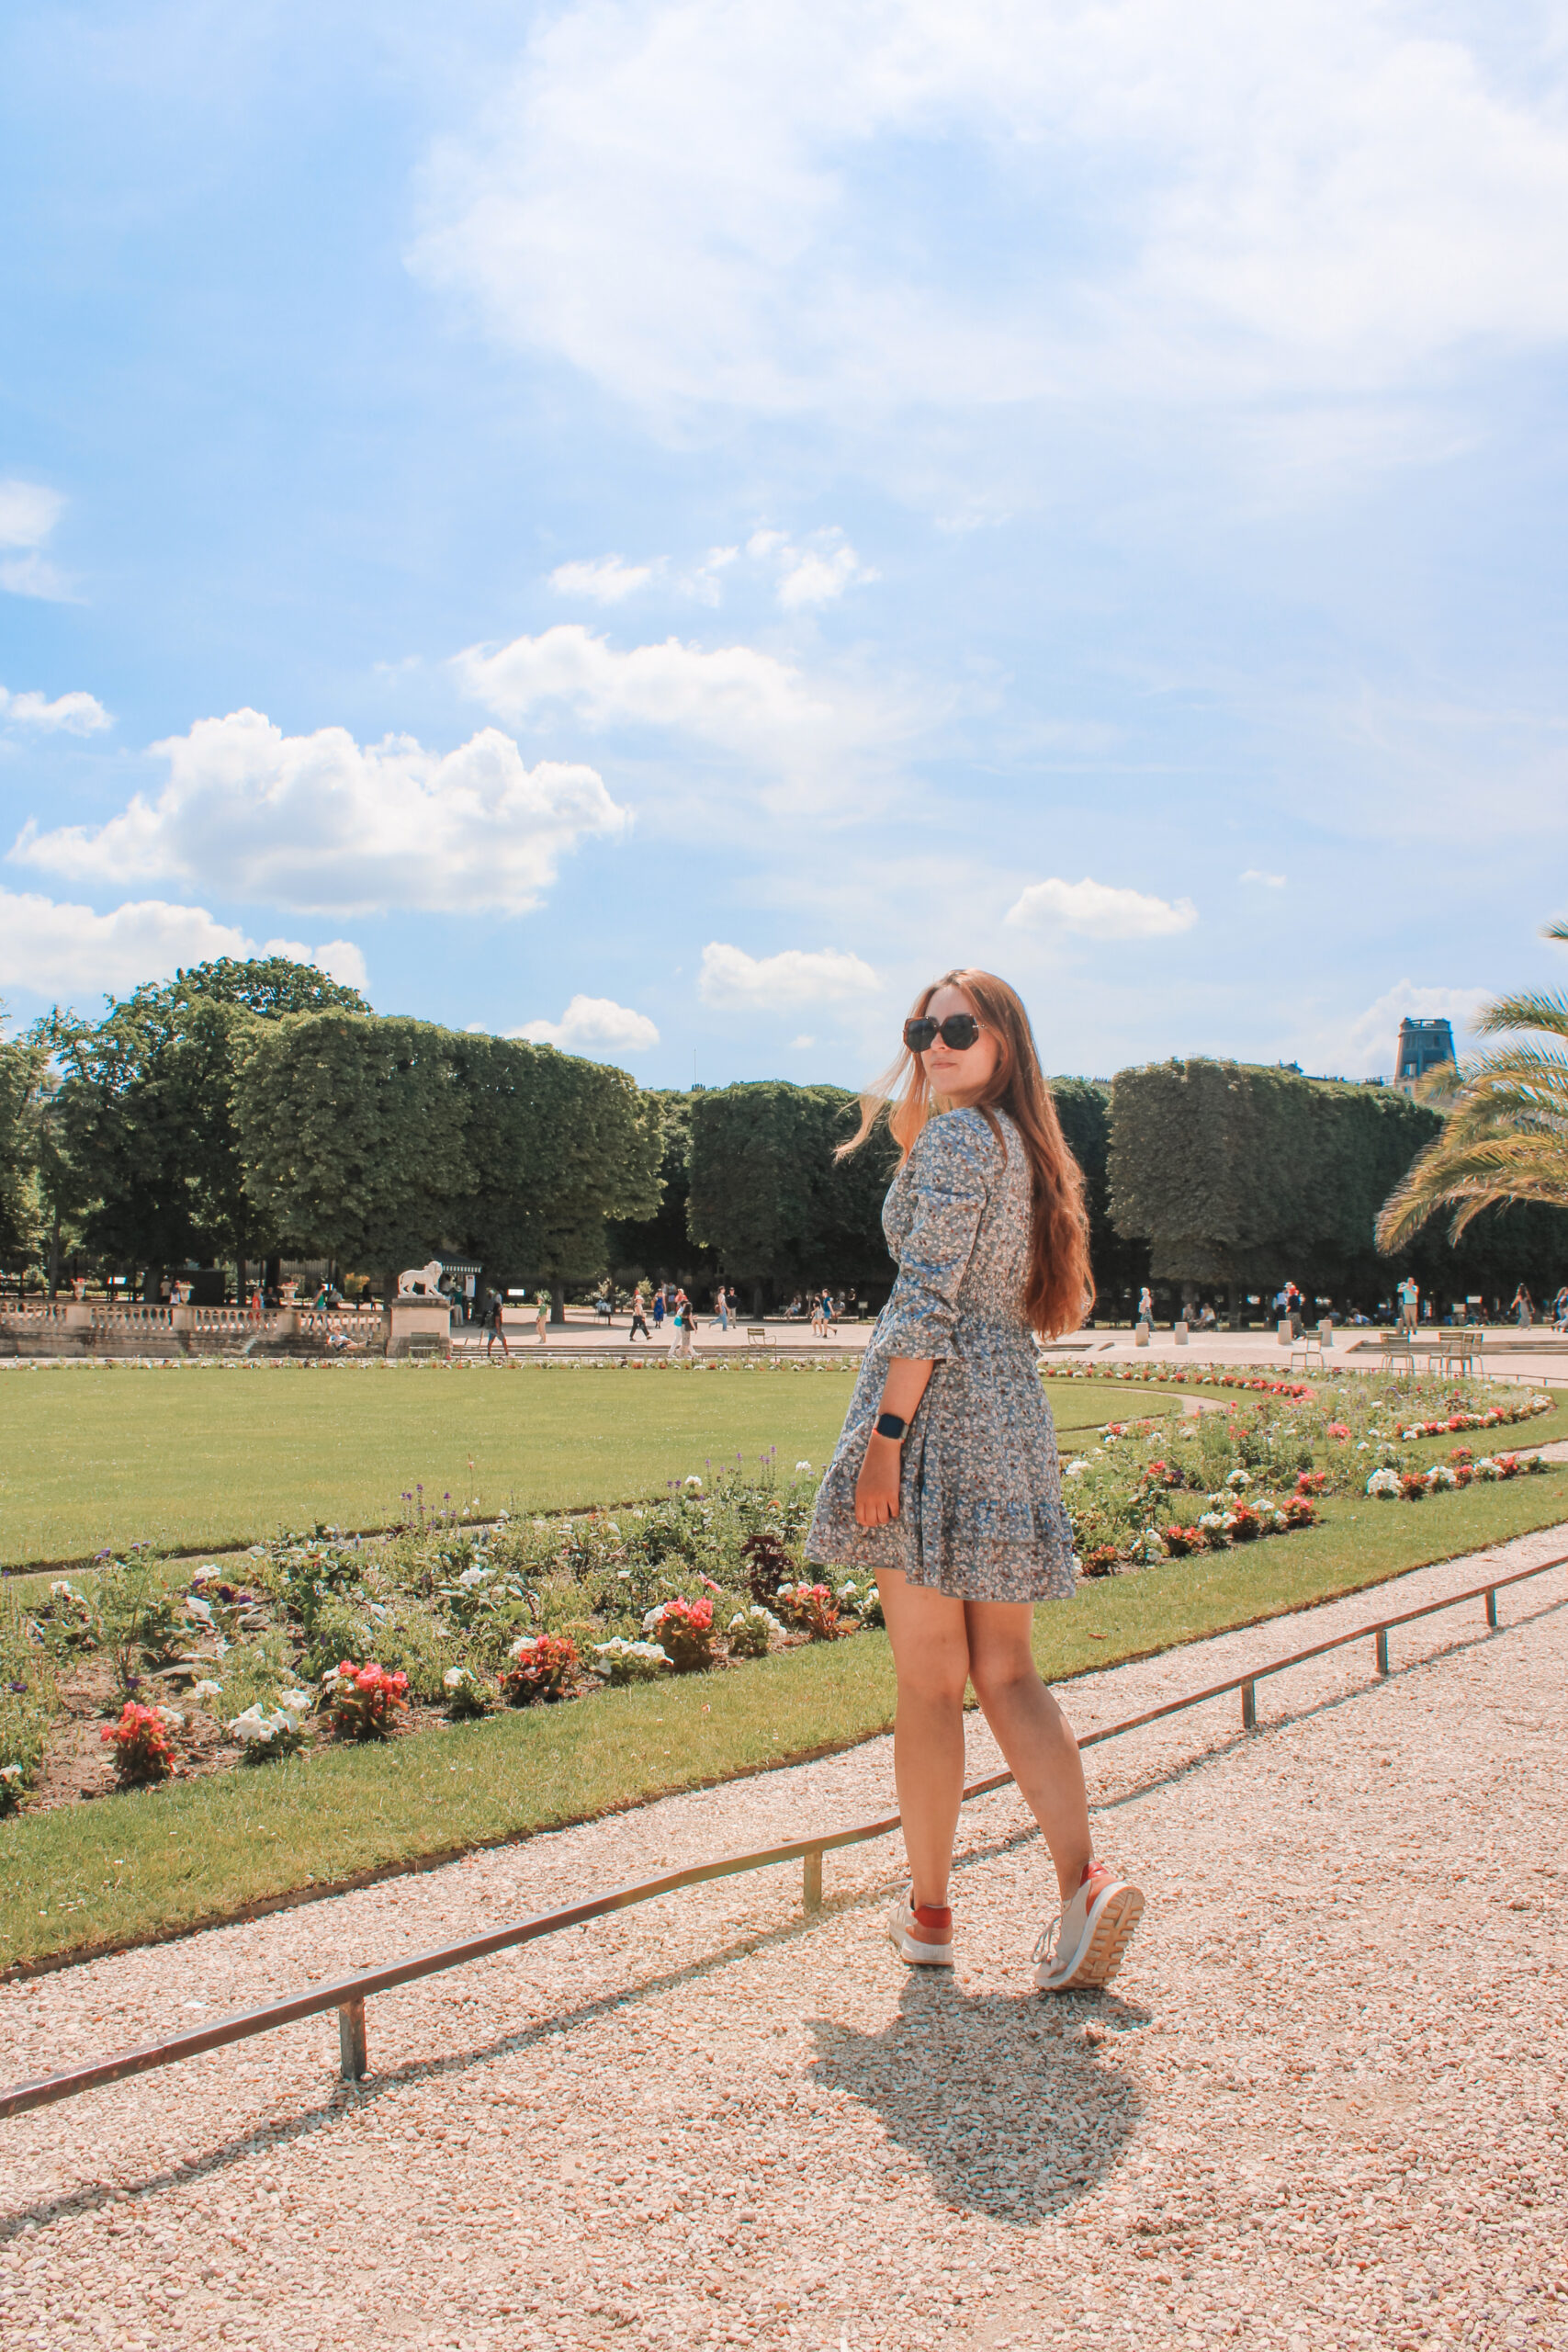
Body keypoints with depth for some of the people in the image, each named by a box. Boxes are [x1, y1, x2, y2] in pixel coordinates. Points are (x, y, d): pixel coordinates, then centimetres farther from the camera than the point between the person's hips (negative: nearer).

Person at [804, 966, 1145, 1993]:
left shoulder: (954, 1133, -8)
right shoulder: (1026, 1143, 17)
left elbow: (930, 1296, -15)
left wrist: (884, 1434, -16)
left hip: (938, 1401, -8)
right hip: (1016, 1408, 8)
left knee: (928, 1676, 1)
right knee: (1007, 1673, 9)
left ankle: (929, 1910, 11)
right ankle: (1085, 1880, -5)